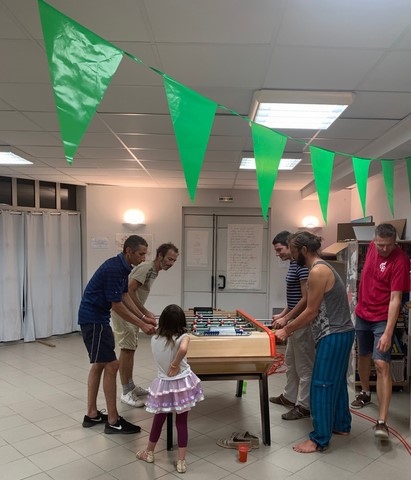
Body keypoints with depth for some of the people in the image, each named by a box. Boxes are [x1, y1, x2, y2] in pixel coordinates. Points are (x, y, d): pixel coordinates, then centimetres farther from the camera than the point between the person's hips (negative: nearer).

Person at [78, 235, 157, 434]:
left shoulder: (123, 267, 7)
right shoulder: (113, 269, -23)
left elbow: (125, 297, 13)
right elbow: (117, 305, -21)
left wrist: (143, 318, 8)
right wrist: (142, 325, -16)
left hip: (97, 318, 10)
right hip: (93, 319, -10)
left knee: (99, 364, 15)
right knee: (111, 365, -7)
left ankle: (92, 414, 25)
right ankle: (113, 421, 2)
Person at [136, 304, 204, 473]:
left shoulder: (154, 339, -4)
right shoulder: (183, 337, -14)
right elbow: (183, 349, -36)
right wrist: (176, 364, -22)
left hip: (163, 385, 3)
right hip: (182, 384, -2)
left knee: (159, 419, 21)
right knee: (182, 422, 10)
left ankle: (149, 452, 38)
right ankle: (181, 461, 17)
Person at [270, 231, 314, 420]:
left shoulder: (302, 265, -20)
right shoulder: (293, 264, 11)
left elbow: (305, 299, -23)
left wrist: (286, 319, -18)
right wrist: (282, 315, 13)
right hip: (294, 321, 11)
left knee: (304, 364, 2)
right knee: (290, 360, 21)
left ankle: (304, 406, 13)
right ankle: (289, 396, 35)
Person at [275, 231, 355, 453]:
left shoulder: (318, 271, -20)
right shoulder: (321, 268, 12)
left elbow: (311, 312, -18)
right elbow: (314, 309, 14)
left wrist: (287, 330, -7)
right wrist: (286, 322, 11)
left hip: (333, 336, -10)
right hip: (339, 334, 11)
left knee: (321, 386, -3)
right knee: (336, 381, 21)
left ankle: (319, 439, 6)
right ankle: (341, 425, 37)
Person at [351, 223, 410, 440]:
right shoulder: (372, 247, -3)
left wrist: (388, 333, -29)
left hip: (382, 319, -6)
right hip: (362, 313, 6)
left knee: (382, 365, -13)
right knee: (363, 356, 19)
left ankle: (382, 421, -11)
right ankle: (365, 393, 42)